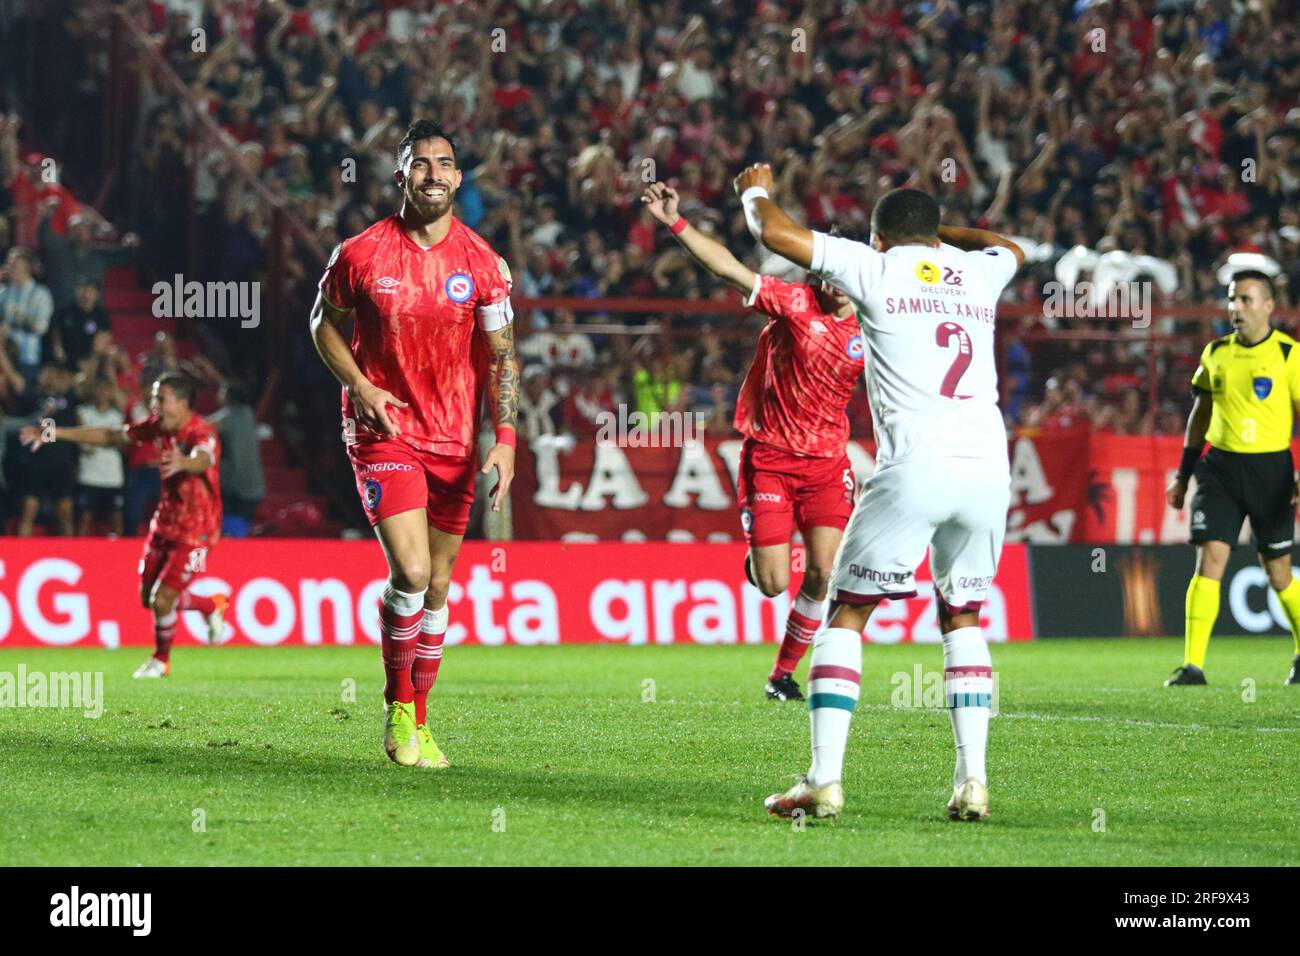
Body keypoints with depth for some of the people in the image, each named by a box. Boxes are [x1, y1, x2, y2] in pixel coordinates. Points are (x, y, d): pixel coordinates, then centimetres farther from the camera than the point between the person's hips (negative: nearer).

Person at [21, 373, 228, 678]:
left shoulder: (202, 434, -26)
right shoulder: (158, 426, -3)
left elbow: (203, 459, -50)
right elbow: (110, 436, 7)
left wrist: (183, 462, -74)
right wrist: (57, 434, 5)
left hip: (194, 530, -8)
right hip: (164, 523, 8)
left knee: (162, 601, -7)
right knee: (148, 597, 12)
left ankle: (161, 661, 22)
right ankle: (212, 606, 37)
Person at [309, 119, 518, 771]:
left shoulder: (482, 263, -2)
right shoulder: (361, 254, -6)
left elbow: (500, 356, 2)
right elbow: (324, 322, 8)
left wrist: (505, 437, -10)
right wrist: (359, 386, -7)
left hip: (454, 442, 3)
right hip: (384, 431, -3)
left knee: (437, 586, 9)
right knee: (411, 572, -18)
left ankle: (419, 722, 22)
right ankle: (397, 707, 1)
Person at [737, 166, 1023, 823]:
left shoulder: (874, 269, 8)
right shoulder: (977, 273, 20)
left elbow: (773, 232, 11)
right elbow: (1010, 247, 46)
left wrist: (755, 191, 31)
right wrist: (941, 231, 57)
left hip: (916, 467, -4)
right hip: (989, 469, 4)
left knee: (846, 613, 7)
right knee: (961, 616, 20)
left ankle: (824, 780, -2)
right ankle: (972, 781, 9)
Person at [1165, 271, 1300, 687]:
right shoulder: (1216, 353, 8)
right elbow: (1200, 415, 18)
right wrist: (1183, 474, 17)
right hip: (1220, 466, 3)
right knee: (1209, 560, -10)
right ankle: (1193, 665, -12)